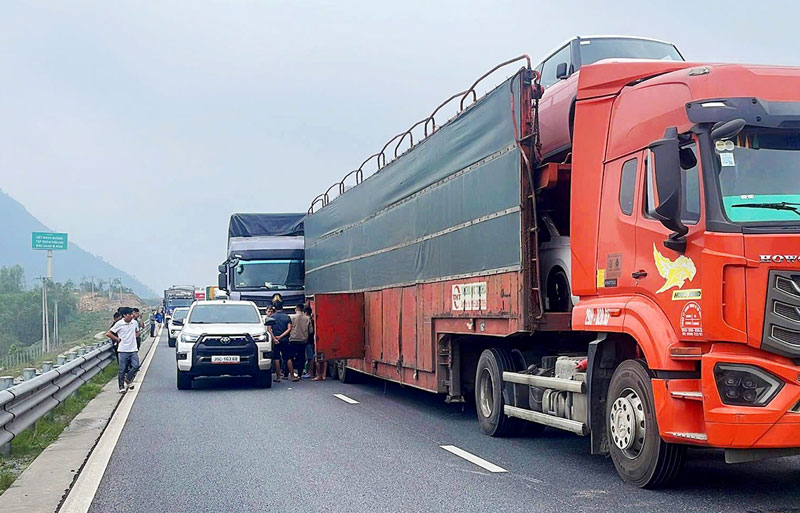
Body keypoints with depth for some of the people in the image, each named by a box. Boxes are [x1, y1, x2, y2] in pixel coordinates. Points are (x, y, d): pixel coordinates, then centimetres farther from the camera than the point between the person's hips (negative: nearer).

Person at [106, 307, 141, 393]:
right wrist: (118, 339, -3)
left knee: (136, 366, -8)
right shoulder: (119, 324, -9)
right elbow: (108, 333, -5)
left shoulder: (134, 323, 5)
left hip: (133, 349, 4)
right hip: (123, 350, -4)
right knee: (122, 370, 1)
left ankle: (128, 379, 16)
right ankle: (121, 387, 11)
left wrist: (134, 337, 7)